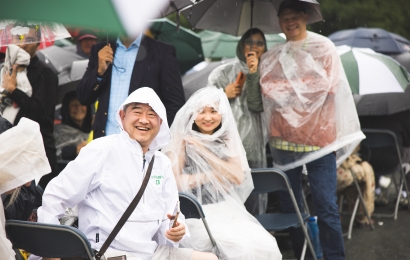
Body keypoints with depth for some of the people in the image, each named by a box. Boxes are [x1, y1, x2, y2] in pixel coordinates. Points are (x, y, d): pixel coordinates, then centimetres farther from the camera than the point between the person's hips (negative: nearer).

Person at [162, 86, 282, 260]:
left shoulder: (228, 140, 11)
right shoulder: (182, 139, -1)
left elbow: (238, 177, -3)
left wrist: (203, 150, -8)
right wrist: (212, 176, -7)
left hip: (226, 210, 4)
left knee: (265, 246, -20)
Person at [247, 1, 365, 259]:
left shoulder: (324, 47, 6)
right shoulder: (272, 56, 13)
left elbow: (328, 85, -4)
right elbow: (268, 89, 1)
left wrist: (287, 88, -4)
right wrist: (306, 85, -7)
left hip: (318, 136, -3)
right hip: (284, 137, 3)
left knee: (326, 206, -8)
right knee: (290, 205, 7)